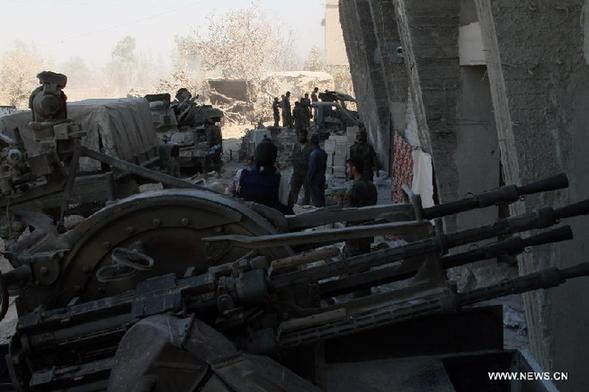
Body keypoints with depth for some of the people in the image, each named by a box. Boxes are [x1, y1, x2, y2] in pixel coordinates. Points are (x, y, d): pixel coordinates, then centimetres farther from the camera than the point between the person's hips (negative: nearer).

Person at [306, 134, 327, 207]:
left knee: (316, 199, -2)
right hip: (322, 178, 8)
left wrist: (308, 180, -12)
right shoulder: (323, 152, 4)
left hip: (314, 179, -8)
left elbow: (312, 168, -20)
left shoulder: (313, 154, -21)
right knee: (321, 197, 16)